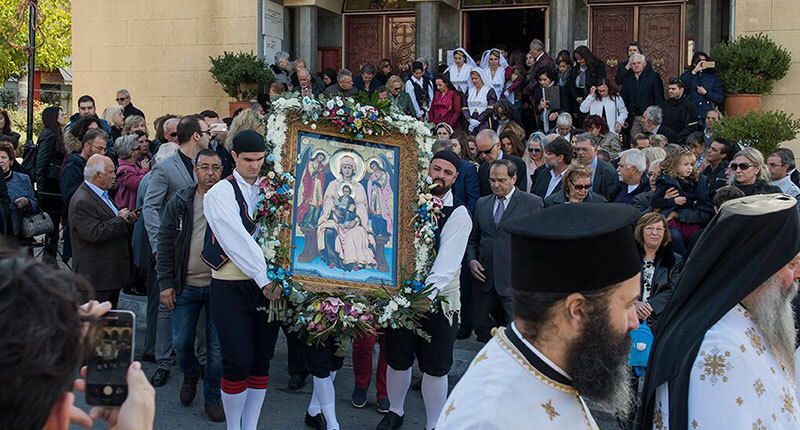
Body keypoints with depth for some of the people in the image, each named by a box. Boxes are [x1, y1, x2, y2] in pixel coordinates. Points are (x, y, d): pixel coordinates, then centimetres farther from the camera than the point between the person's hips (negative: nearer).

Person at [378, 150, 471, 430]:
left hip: (439, 297, -3)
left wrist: (428, 294, -32)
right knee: (397, 359, 14)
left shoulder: (458, 214, -9)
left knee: (434, 367, 5)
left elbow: (448, 260, -20)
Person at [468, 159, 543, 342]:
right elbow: (473, 239, 20)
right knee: (479, 323, 7)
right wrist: (471, 260, 1)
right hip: (484, 277, 5)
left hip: (515, 279, -5)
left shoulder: (532, 202, 0)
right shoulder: (482, 203, 14)